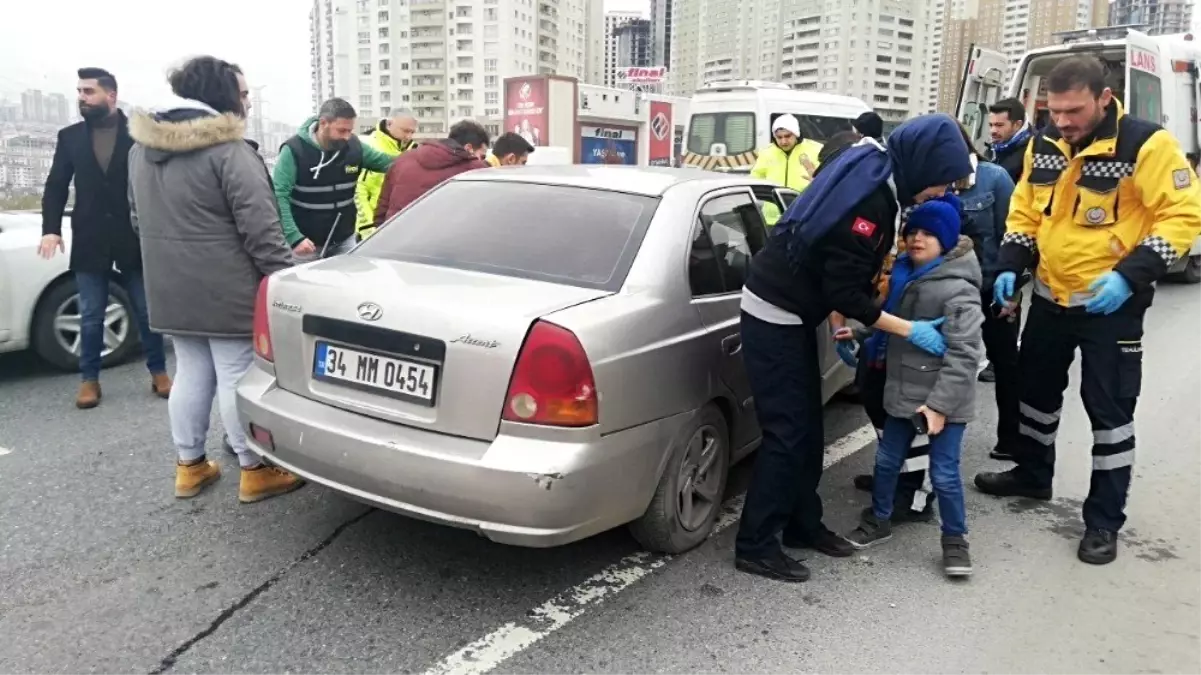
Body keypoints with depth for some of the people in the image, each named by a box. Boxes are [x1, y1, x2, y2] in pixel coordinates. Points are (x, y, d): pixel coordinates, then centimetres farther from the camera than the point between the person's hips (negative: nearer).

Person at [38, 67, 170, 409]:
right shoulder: (69, 136, 7)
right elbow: (56, 186, 8)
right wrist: (51, 228, -5)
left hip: (135, 239, -2)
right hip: (90, 241, 2)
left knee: (148, 312, 6)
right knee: (90, 317, 8)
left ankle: (158, 372, 19)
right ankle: (89, 379, 19)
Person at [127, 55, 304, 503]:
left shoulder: (142, 149, 12)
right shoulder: (227, 150, -16)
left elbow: (139, 217, 22)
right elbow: (259, 226, -19)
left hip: (171, 289, 8)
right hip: (227, 290, -8)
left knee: (190, 373, 16)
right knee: (238, 377, 0)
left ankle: (189, 466, 25)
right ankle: (255, 471, 10)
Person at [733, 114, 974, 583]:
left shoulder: (874, 173, 6)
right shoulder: (869, 198, -24)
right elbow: (844, 291, -22)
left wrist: (846, 319, 11)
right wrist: (910, 330, -13)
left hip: (792, 312, 10)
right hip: (774, 314, -10)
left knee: (807, 426, 14)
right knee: (787, 430, -6)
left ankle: (803, 525, 27)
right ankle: (754, 545, 4)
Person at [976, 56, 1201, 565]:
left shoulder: (1145, 144, -16)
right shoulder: (1043, 146, 2)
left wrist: (1131, 275, -26)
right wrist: (1010, 266, -2)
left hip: (1111, 304, -6)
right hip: (1050, 296, 6)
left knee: (1109, 408, 1)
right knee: (1036, 388, 18)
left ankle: (1104, 519, 14)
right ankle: (1033, 474, 40)